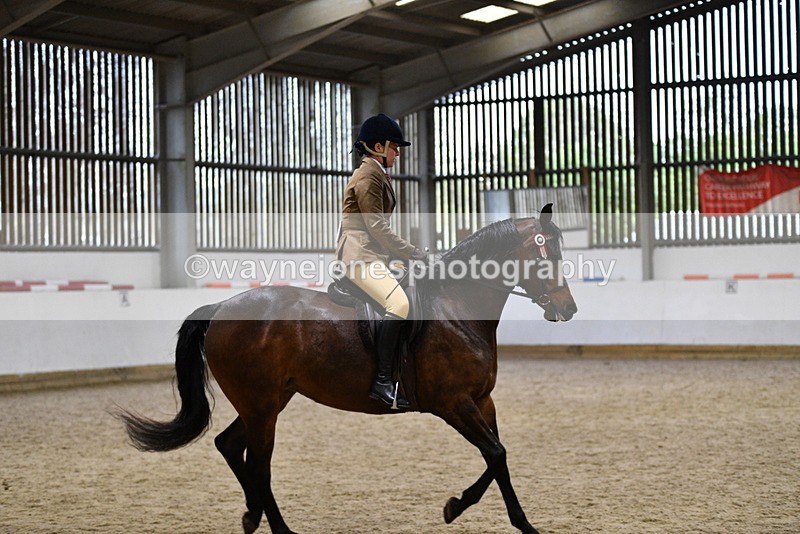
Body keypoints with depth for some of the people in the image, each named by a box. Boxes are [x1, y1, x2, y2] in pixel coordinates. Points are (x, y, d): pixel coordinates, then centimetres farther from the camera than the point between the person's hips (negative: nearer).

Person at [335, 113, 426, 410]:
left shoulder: (379, 175, 22)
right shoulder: (367, 176, -9)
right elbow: (376, 226, -16)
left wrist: (405, 255, 16)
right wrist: (412, 253, -15)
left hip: (373, 254, 11)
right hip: (359, 253, -11)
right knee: (399, 302, -28)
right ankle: (382, 381, -31)